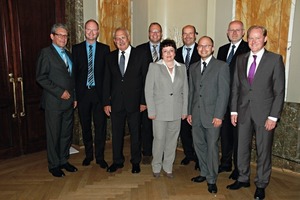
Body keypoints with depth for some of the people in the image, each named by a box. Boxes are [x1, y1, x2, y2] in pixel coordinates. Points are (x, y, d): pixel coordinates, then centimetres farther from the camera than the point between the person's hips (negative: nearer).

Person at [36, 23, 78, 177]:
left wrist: (74, 96, 12)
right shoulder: (46, 53, -6)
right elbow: (41, 78, -13)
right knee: (54, 135, 4)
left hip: (69, 101, 6)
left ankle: (64, 160, 28)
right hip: (53, 102, -6)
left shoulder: (68, 54, 16)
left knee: (67, 133, 12)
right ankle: (54, 165, 19)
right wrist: (60, 92, -16)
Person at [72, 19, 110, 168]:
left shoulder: (105, 49, 4)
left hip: (99, 93, -1)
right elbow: (74, 71, 4)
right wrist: (74, 93, -2)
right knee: (85, 126, 11)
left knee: (100, 126, 2)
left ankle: (100, 156, 16)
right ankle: (88, 155, 27)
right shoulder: (76, 48, 6)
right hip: (82, 93, 1)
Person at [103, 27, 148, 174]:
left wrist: (144, 101, -7)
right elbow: (107, 81, 7)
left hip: (134, 102, -2)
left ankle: (136, 161, 27)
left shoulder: (140, 55, -1)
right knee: (116, 133, 12)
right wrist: (106, 102, 2)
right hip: (116, 102, 3)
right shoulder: (110, 57, 7)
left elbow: (145, 79, -3)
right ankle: (117, 161, 30)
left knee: (135, 133, 10)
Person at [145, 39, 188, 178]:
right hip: (160, 111, -3)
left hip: (176, 112, 3)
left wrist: (185, 110, 5)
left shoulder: (182, 68, 9)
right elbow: (148, 90, -3)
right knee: (159, 139, 2)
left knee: (172, 140, 10)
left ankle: (168, 167, 26)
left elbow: (185, 90, 10)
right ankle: (156, 166, 23)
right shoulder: (154, 67, 0)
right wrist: (151, 111, -8)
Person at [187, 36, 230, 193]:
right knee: (199, 146, 12)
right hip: (196, 114, 5)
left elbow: (224, 93, -9)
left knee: (212, 147, 2)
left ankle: (212, 179, 17)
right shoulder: (193, 67, 13)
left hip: (212, 115, -5)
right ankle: (204, 173, 31)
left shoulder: (221, 66, -4)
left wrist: (218, 115, -14)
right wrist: (189, 112, 10)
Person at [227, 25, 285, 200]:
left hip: (264, 113, -3)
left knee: (263, 151, 8)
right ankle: (243, 179, 33)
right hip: (244, 112, 4)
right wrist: (234, 110, 4)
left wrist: (273, 116, -11)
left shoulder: (275, 59, -4)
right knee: (242, 148, 13)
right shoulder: (241, 59, 8)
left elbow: (279, 91, -7)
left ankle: (261, 185, 26)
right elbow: (235, 87, 9)